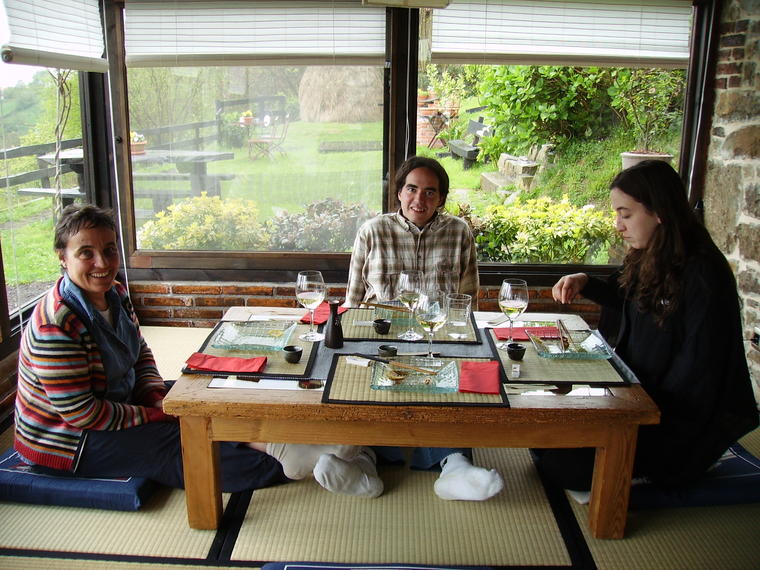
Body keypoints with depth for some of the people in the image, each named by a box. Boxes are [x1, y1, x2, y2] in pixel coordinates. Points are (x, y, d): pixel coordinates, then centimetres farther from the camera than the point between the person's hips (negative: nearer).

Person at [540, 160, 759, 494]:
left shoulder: (703, 275, -23)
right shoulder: (648, 259, 3)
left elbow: (694, 378, -21)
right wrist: (586, 284, 9)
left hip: (677, 424, -9)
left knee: (561, 464, -21)